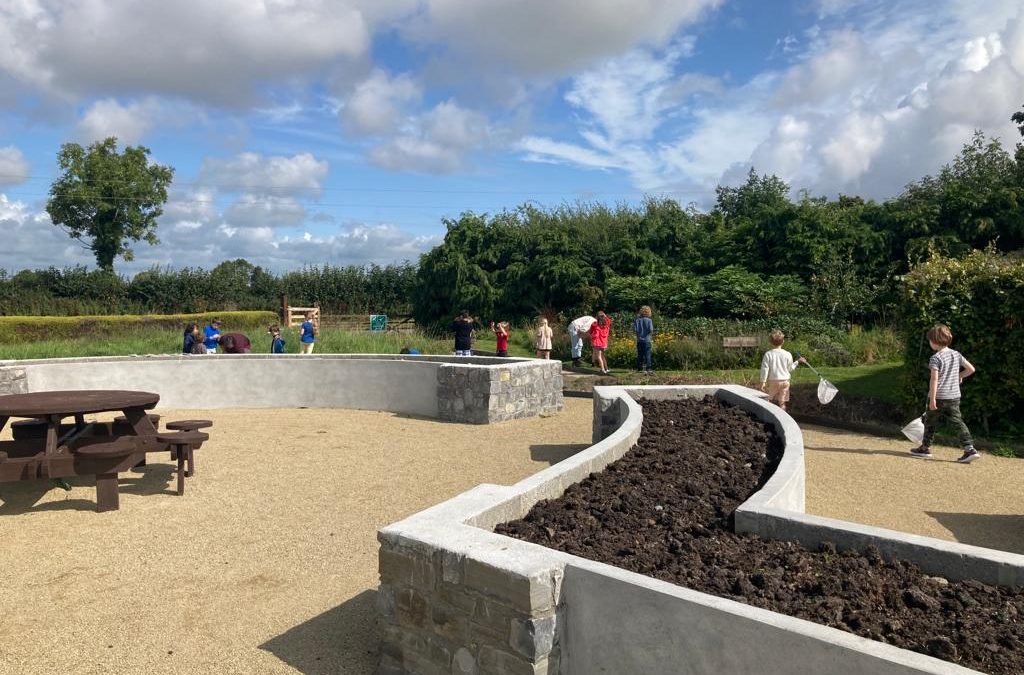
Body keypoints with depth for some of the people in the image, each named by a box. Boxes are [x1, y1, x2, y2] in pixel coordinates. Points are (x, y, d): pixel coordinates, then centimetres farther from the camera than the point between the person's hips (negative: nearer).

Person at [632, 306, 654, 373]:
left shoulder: (637, 320, 1)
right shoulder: (649, 320, -5)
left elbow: (634, 330, -6)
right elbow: (651, 330, -14)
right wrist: (651, 334, 6)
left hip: (639, 340, 2)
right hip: (647, 340, -2)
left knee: (639, 355, 8)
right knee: (647, 355, 1)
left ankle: (639, 368, 10)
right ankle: (648, 368, -2)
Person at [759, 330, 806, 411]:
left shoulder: (768, 354, -9)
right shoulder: (787, 354, -5)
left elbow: (765, 369, -12)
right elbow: (790, 368, 6)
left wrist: (763, 381, -7)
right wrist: (798, 362, 20)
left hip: (772, 381, -1)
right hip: (784, 381, 1)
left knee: (772, 402, 12)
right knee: (782, 403, 7)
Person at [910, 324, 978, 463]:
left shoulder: (935, 358, -14)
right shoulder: (956, 354, 6)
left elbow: (934, 379, -19)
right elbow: (971, 369, 11)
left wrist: (932, 398, -19)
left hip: (939, 396, -6)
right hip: (954, 396, 6)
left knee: (930, 422, 9)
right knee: (958, 422, 6)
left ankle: (925, 448, 20)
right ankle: (970, 449, -4)